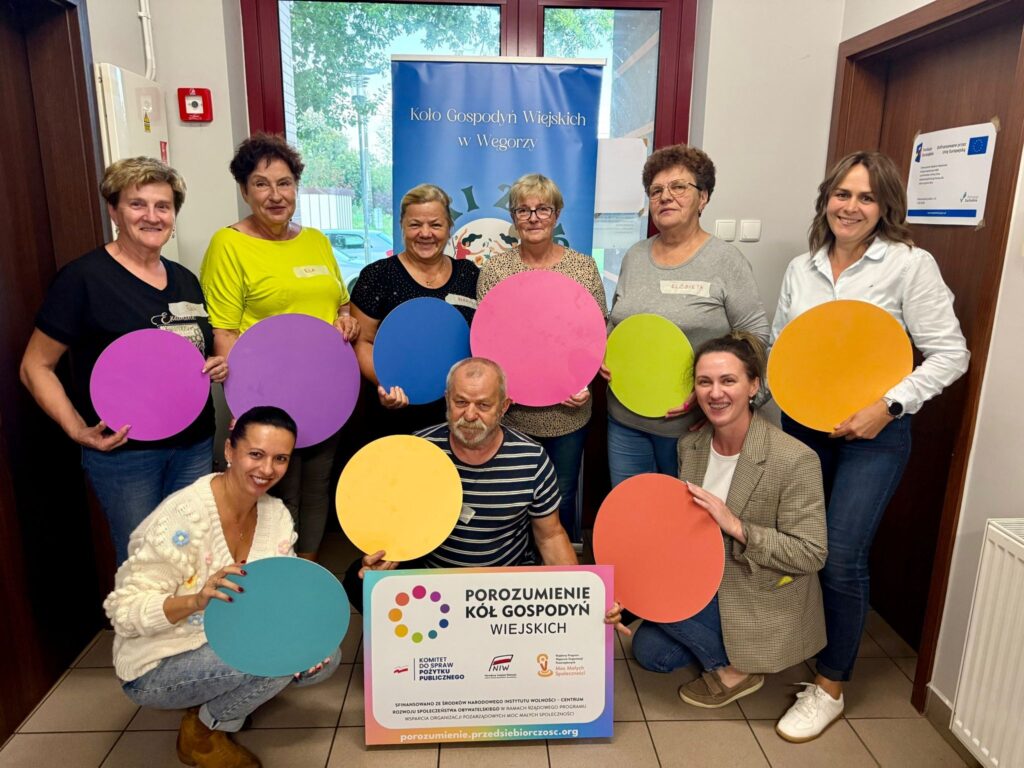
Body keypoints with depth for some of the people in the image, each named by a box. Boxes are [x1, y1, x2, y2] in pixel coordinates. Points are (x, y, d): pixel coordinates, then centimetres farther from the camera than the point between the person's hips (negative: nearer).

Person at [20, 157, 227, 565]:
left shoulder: (185, 279, 8)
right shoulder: (83, 278, -10)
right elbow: (35, 366, -7)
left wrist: (219, 366, -1)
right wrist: (78, 430, -19)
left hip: (195, 444, 5)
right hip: (124, 451, -5)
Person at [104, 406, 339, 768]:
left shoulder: (276, 514, -6)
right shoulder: (183, 516, -26)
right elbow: (124, 611, -25)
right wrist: (198, 600, -41)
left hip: (226, 646, 7)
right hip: (156, 669, -6)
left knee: (324, 656, -5)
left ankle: (220, 701, 12)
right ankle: (202, 733, -1)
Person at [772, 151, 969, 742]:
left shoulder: (911, 265, -9)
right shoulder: (801, 268, 6)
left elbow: (950, 354, -8)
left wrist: (889, 405, -18)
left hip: (873, 434, -4)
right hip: (801, 423, 5)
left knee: (842, 558, -3)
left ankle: (831, 687, 17)